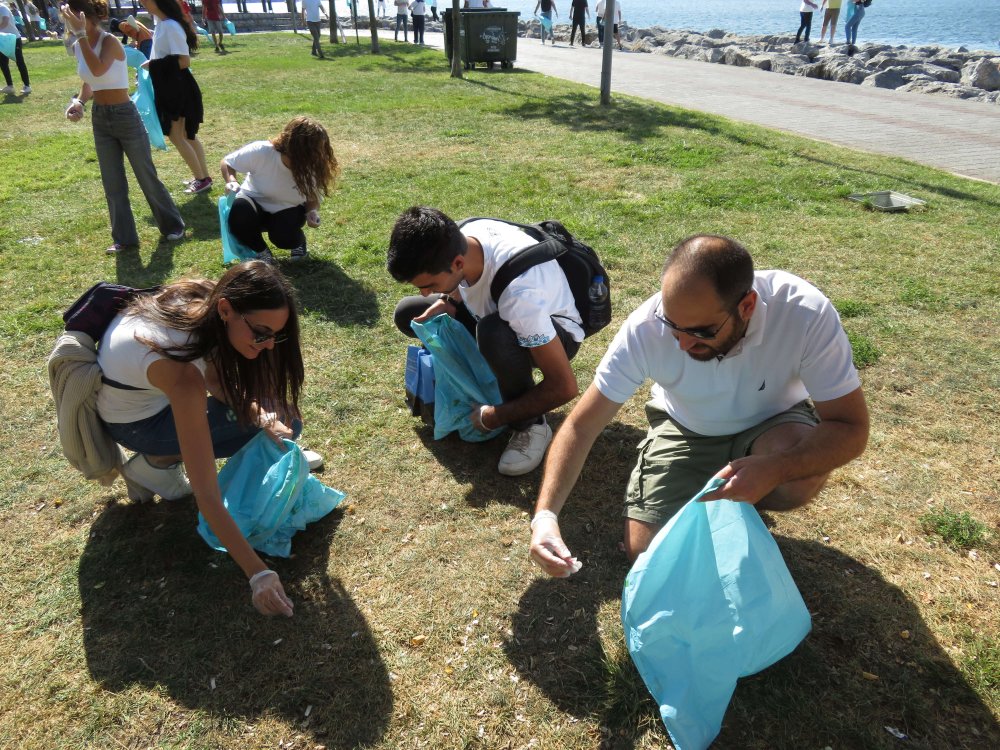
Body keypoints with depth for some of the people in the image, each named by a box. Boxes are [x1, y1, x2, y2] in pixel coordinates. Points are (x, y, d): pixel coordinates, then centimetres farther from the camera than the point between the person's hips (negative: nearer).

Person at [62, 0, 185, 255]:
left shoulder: (110, 41, -16)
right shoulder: (79, 46, 4)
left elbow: (98, 70, -35)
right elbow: (89, 83, 16)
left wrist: (80, 34, -33)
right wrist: (78, 101, -2)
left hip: (125, 116, -7)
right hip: (99, 119, 7)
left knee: (147, 177, 5)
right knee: (112, 184, 8)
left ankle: (173, 225, 23)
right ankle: (124, 238, 17)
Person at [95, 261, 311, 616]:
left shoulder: (204, 297, -23)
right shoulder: (182, 372, -42)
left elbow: (213, 375, -4)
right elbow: (206, 496, -40)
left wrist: (258, 410, -22)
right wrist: (258, 574, -39)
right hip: (133, 420, -7)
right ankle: (155, 464, -1)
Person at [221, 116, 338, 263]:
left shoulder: (313, 168, -22)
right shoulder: (260, 152, -29)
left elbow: (312, 199, -4)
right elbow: (227, 163, -12)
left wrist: (312, 211, -27)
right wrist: (231, 181, -32)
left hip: (287, 210, 1)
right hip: (255, 203, 0)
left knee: (284, 237, -32)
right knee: (239, 216, -34)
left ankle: (298, 241, 8)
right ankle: (261, 251, -2)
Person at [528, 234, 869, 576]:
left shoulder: (806, 314, -33)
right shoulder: (647, 327, -30)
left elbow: (852, 427, -25)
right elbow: (582, 426, -23)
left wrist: (774, 469, -44)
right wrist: (545, 515, -35)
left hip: (772, 425, 0)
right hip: (684, 431, 1)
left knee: (801, 476, -34)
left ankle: (738, 509, 2)